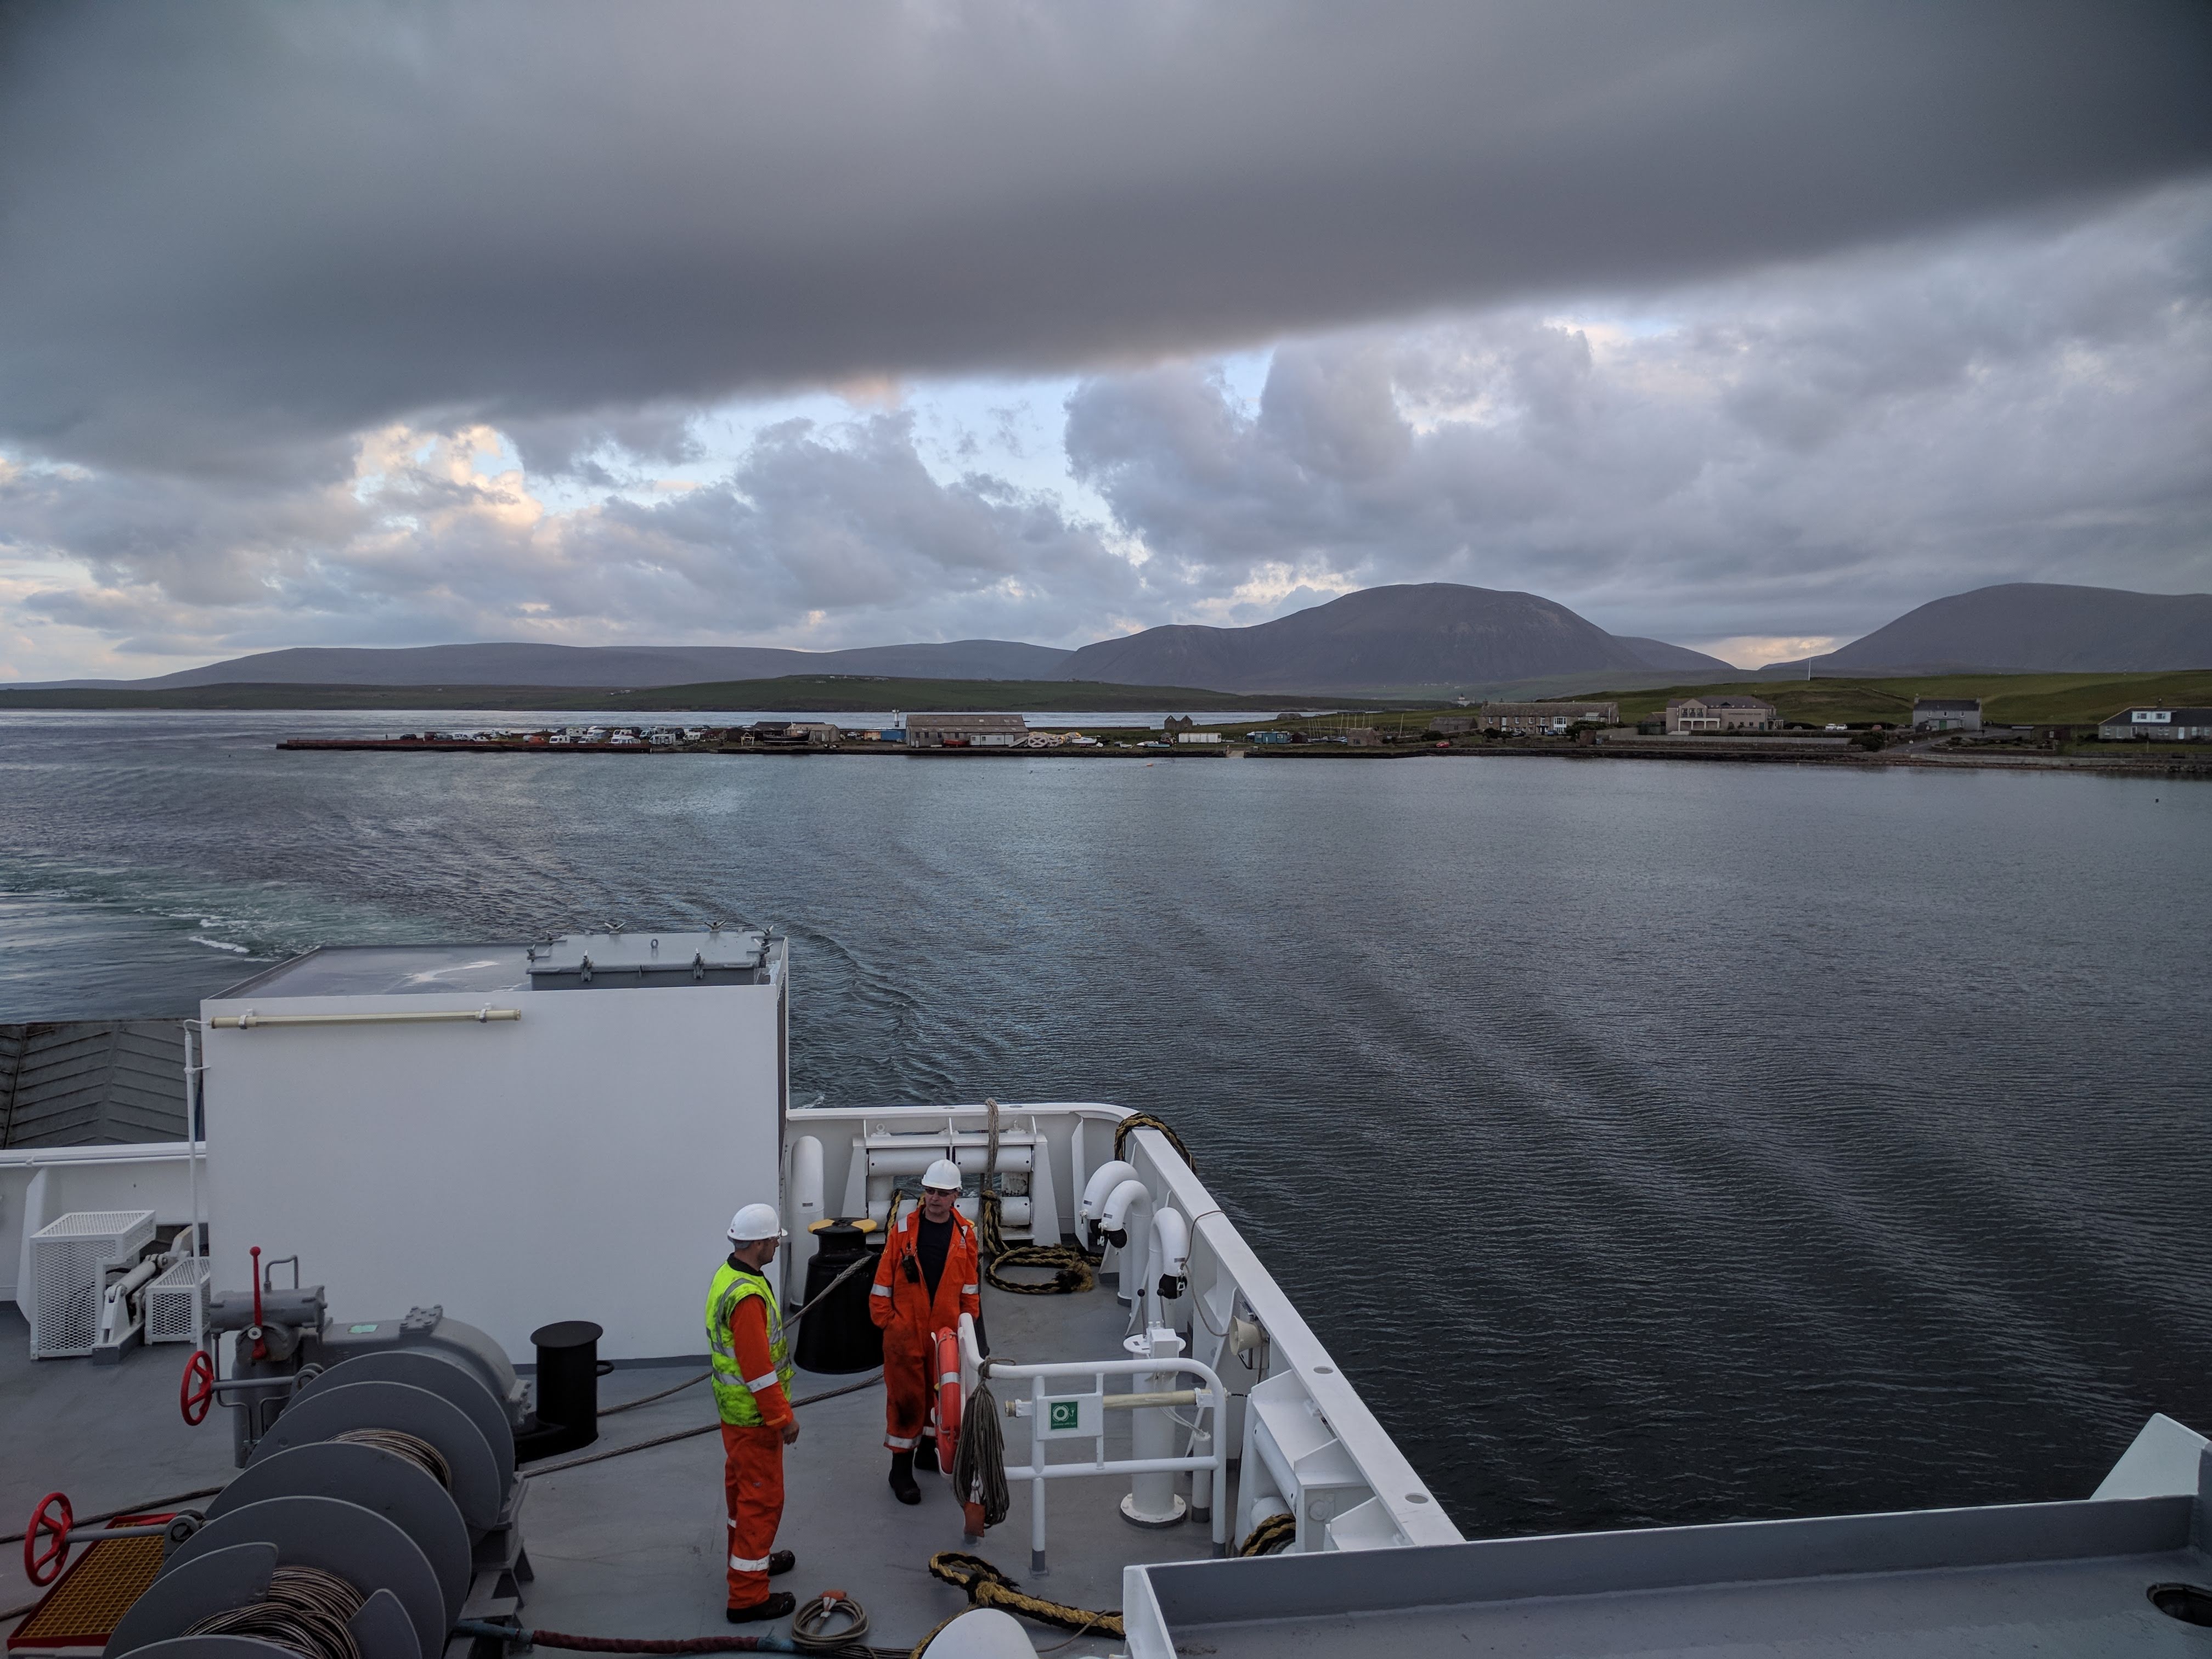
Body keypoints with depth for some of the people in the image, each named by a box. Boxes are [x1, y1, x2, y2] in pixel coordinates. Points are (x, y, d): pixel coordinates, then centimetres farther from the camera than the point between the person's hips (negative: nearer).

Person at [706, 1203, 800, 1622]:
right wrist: (783, 1417, -19)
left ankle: (749, 1555, 41)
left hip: (735, 1407, 10)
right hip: (754, 1415, -10)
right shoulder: (748, 1296, -30)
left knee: (742, 1486, 24)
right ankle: (747, 1595, 6)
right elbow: (759, 1368, -28)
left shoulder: (728, 1275, 3)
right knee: (762, 1497, -1)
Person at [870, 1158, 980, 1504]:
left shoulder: (965, 1233, -1)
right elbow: (884, 1278, -4)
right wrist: (884, 1317, -6)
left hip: (946, 1330, 3)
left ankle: (929, 1449, 37)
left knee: (941, 1391, 15)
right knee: (906, 1395, 3)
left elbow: (970, 1284, 7)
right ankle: (901, 1467, 13)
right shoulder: (904, 1229, -8)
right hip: (906, 1329, -3)